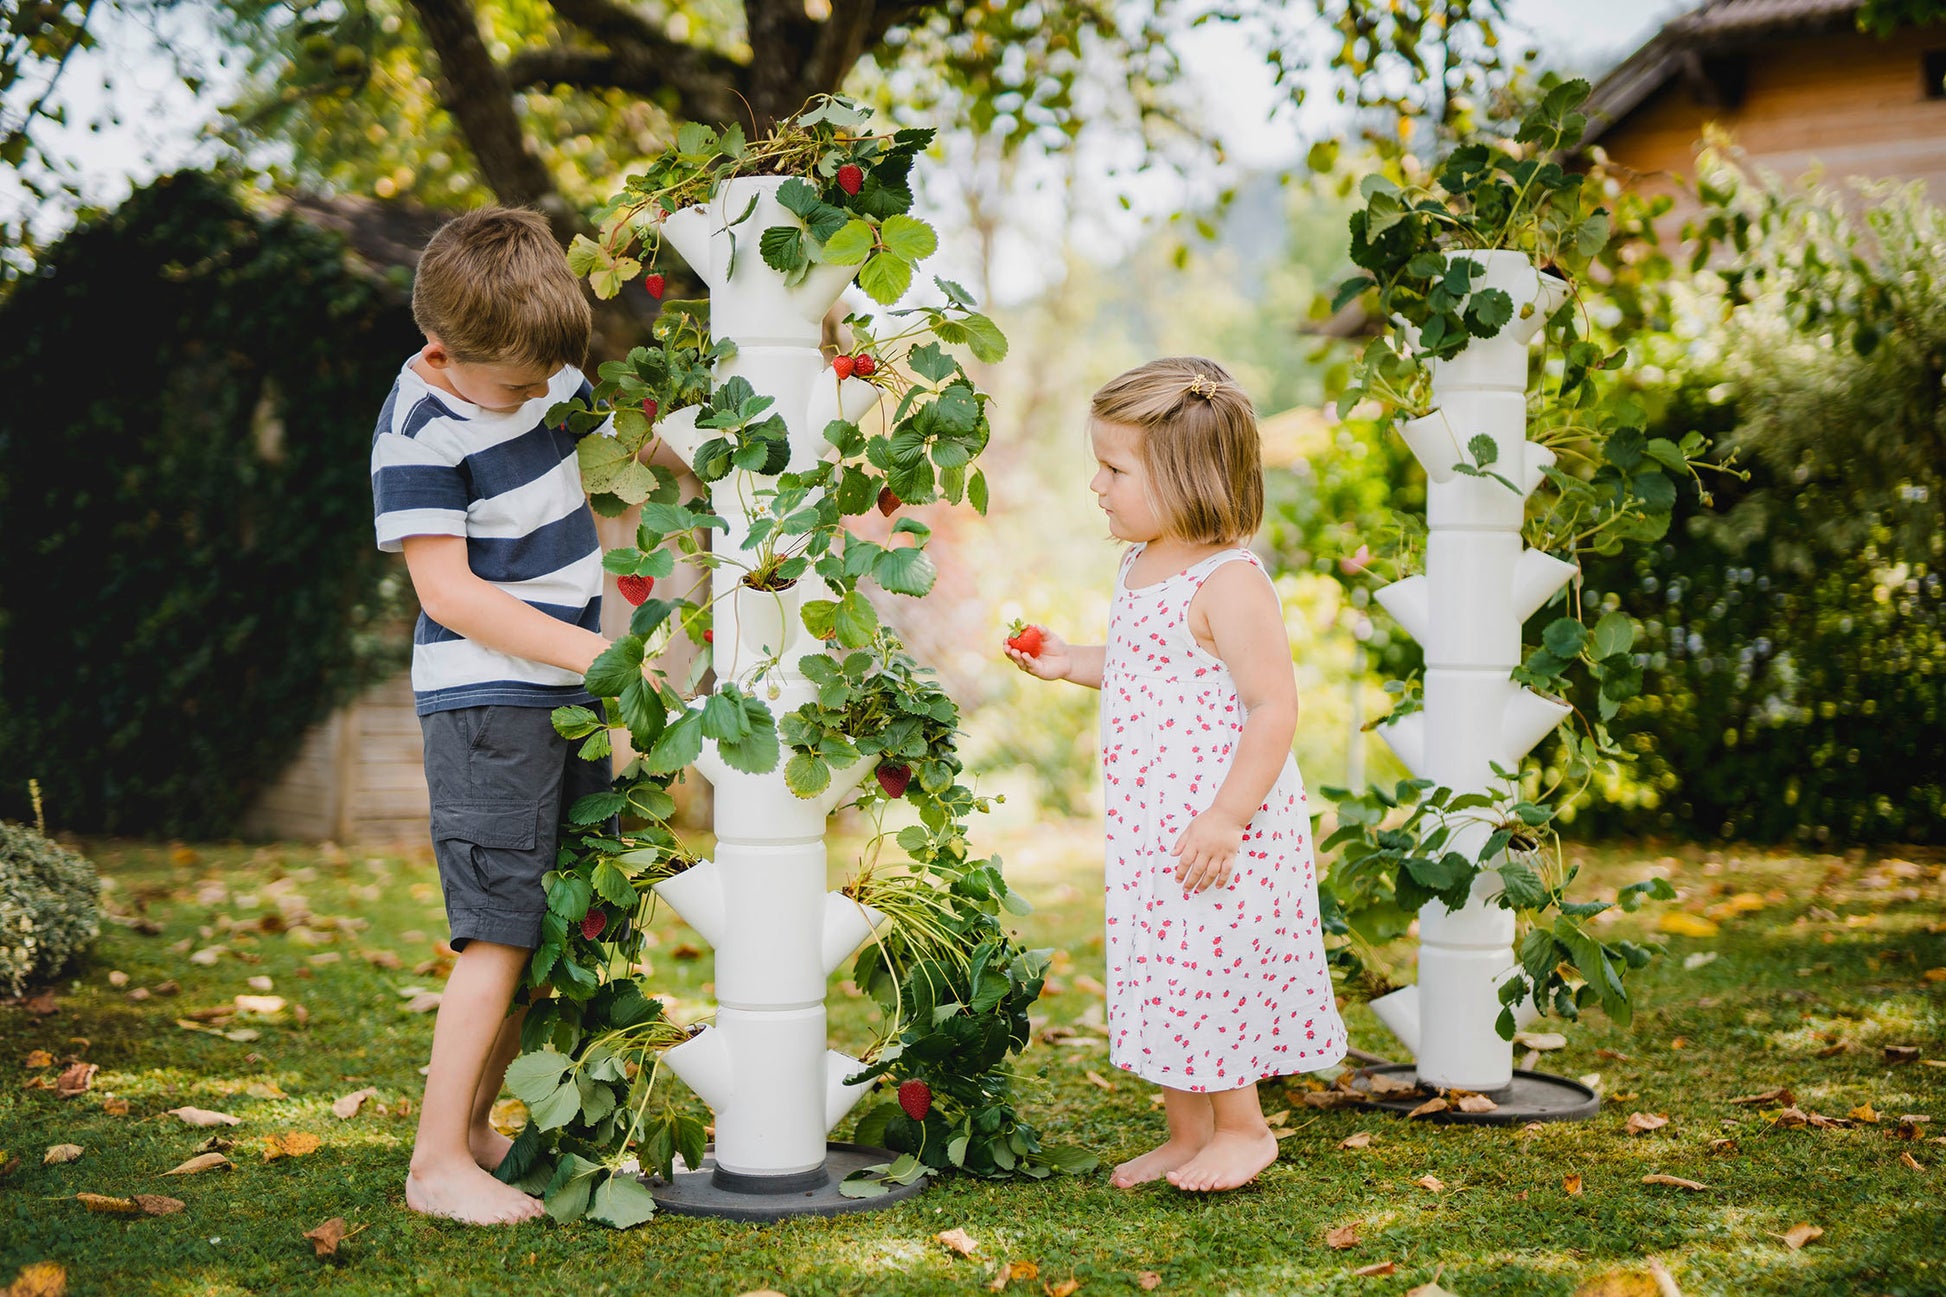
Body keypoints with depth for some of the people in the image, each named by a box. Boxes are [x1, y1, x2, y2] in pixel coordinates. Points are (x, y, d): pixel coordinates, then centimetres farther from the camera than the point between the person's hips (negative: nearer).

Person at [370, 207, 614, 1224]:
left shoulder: (538, 369, 5)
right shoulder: (419, 433, -17)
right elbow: (449, 589, -20)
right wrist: (597, 654, -21)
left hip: (567, 691, 8)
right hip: (485, 701, -8)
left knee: (555, 925, 9)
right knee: (501, 931, -11)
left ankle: (476, 1127, 19)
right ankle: (437, 1161, -4)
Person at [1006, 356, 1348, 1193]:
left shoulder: (1227, 583, -19)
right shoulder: (1141, 567, 9)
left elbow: (1274, 706, -21)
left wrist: (1228, 816, -24)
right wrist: (1069, 663, 12)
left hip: (1215, 824, -9)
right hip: (1146, 826, 9)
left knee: (1209, 973, 0)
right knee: (1161, 973, 14)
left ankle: (1242, 1127, 19)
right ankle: (1186, 1133, 27)